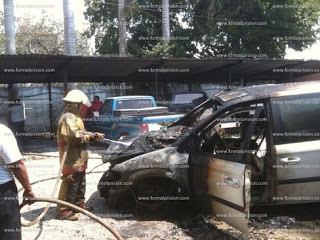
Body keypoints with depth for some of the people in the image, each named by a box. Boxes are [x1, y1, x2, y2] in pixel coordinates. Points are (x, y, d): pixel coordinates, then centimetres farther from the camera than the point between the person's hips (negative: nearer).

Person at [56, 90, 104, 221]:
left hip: (79, 158, 11)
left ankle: (79, 204, 33)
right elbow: (73, 136, -27)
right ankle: (63, 211, -3)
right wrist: (89, 137, -13)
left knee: (80, 183, 20)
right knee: (70, 184, -8)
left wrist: (92, 136, 6)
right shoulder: (68, 117, -16)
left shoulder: (74, 116, 20)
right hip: (72, 158, -11)